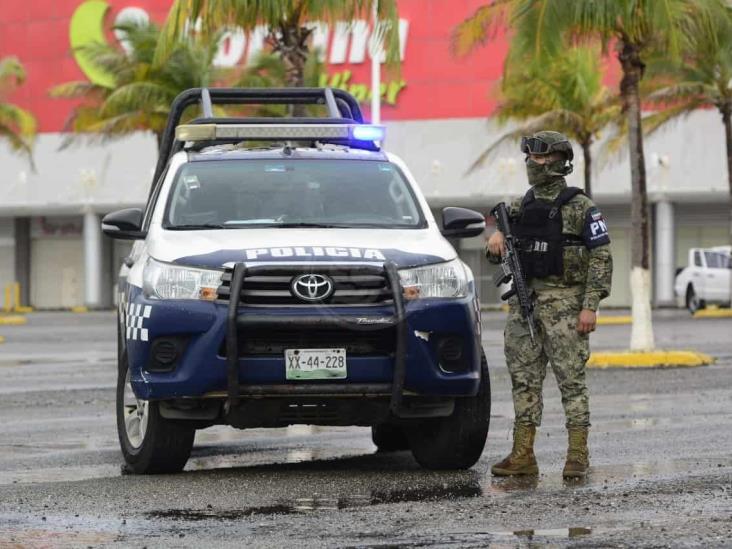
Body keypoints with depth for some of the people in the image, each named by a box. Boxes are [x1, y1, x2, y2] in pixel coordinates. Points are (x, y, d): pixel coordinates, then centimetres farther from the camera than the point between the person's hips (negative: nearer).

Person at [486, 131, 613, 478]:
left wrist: (590, 306, -15)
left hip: (564, 303, -6)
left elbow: (601, 257, -8)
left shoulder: (580, 208, -4)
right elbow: (497, 253, 22)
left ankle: (578, 455, -2)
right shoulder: (520, 208, 13)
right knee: (524, 379, 5)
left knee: (571, 378, -5)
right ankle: (522, 456, 7)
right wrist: (495, 241, -3)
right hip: (524, 302, 6)